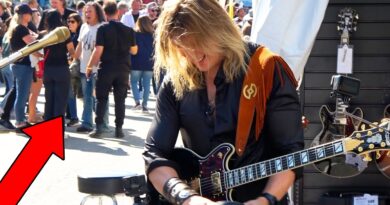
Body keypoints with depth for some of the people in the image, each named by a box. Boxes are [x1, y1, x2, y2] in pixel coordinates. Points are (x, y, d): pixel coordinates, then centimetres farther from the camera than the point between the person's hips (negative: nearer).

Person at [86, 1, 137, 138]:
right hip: (123, 69, 2)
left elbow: (98, 50, -12)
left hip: (106, 69, -2)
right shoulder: (128, 30, 2)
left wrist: (89, 66, -2)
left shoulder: (103, 29, -8)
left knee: (101, 99, 5)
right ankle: (119, 129, 8)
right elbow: (134, 50, 10)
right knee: (120, 100, 9)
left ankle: (98, 128, -1)